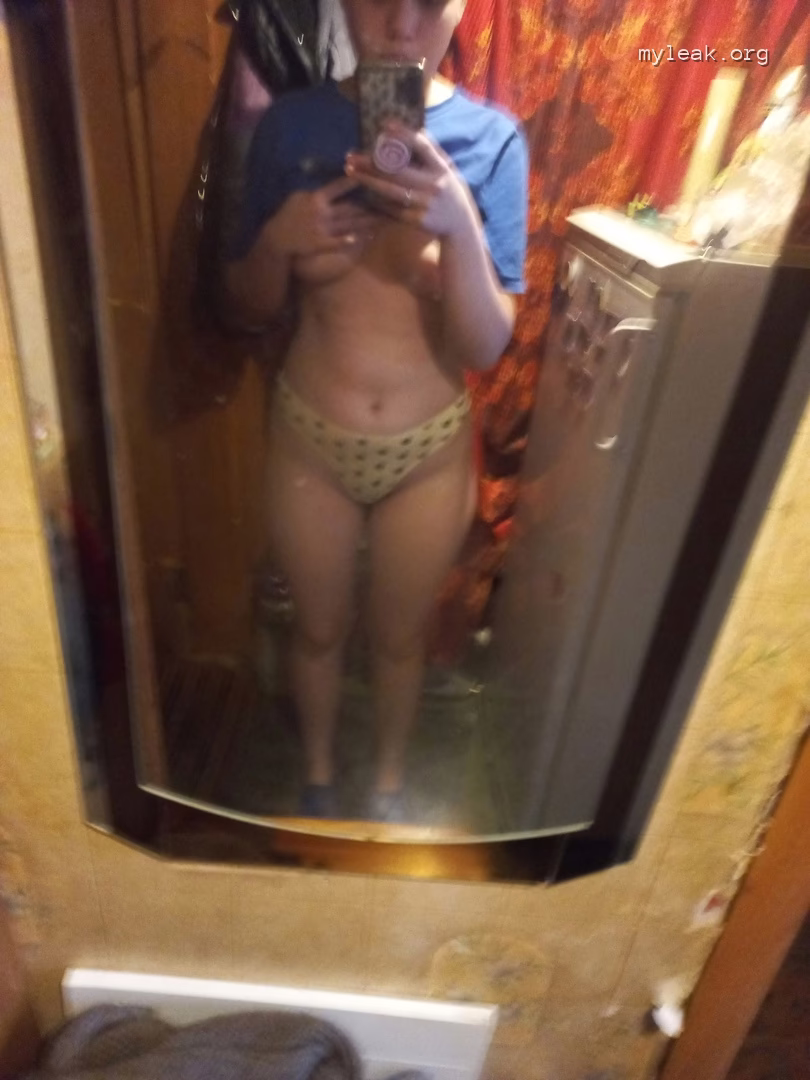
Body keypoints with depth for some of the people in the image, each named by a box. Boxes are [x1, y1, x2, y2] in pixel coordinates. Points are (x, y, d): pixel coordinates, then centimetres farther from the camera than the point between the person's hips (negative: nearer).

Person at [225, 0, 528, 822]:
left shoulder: (491, 140, -10)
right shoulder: (292, 124, -7)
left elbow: (487, 348, -14)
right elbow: (250, 306, 0)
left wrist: (459, 227, -29)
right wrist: (279, 238, -21)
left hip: (430, 452, 0)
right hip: (309, 441, 1)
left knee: (399, 639, 20)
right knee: (318, 631, 20)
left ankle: (388, 780, 52)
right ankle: (317, 776, 52)